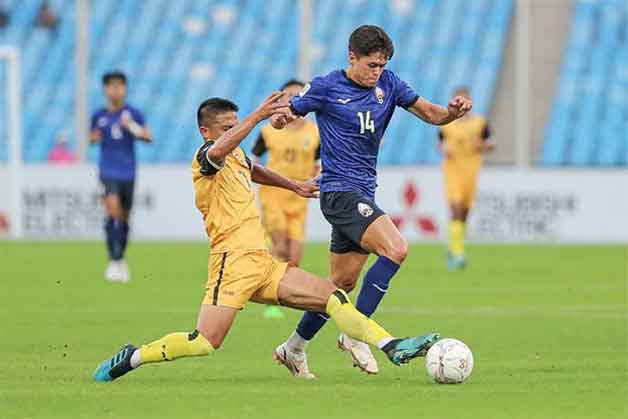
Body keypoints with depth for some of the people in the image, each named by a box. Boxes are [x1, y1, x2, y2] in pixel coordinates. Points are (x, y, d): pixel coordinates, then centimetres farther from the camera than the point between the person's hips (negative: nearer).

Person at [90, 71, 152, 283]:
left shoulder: (133, 114, -1)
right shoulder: (99, 116, 4)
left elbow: (148, 137, -6)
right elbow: (92, 138, 18)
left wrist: (131, 127, -23)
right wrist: (94, 138, -5)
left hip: (128, 172, 1)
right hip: (108, 171, -1)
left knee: (124, 218, 9)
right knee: (112, 210, -20)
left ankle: (121, 259, 29)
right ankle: (114, 261, -20)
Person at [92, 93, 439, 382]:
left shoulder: (237, 156, 20)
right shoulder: (205, 158, -6)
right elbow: (219, 150, -33)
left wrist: (294, 185, 56)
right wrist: (258, 116, -40)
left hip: (263, 264, 9)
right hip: (233, 261, -9)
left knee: (332, 296, -1)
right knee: (206, 342, -18)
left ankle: (392, 348, -5)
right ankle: (131, 358, -1)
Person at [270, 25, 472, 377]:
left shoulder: (388, 84, 7)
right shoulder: (326, 88, -6)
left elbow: (431, 114, 6)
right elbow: (285, 115, 1)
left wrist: (453, 111, -16)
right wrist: (281, 119, -23)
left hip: (362, 195, 7)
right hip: (340, 192, -7)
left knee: (343, 283, 11)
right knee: (396, 248, -23)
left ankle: (296, 345, 25)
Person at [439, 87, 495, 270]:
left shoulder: (479, 123, 3)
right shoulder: (446, 123, 3)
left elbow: (490, 145, 10)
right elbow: (441, 143, 16)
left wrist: (482, 146, -11)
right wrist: (444, 150, -5)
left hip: (471, 170, 2)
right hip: (452, 168, -2)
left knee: (464, 212, 8)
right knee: (456, 209, -16)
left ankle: (453, 248, 28)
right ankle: (457, 252, -18)